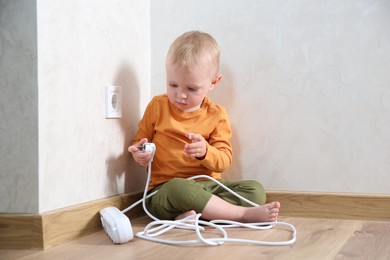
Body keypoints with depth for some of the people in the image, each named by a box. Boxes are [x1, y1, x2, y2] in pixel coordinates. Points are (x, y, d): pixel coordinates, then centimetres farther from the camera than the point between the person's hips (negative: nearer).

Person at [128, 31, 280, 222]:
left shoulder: (216, 115, 4)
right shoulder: (157, 106, 4)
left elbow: (224, 161, -1)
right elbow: (140, 141, 15)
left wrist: (205, 152, -23)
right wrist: (139, 153, -10)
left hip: (207, 186, 3)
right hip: (165, 189, -2)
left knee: (255, 190, -18)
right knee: (178, 188, -39)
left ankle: (194, 214, -35)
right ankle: (245, 214, -29)